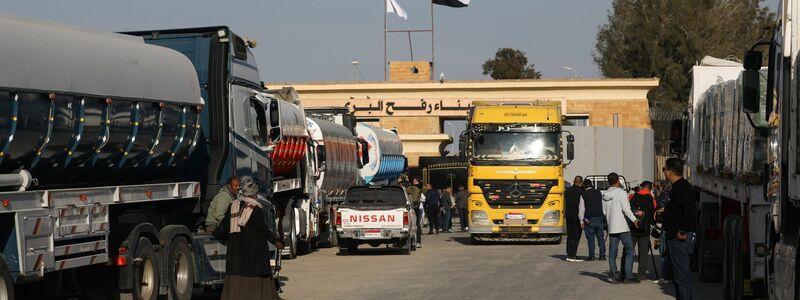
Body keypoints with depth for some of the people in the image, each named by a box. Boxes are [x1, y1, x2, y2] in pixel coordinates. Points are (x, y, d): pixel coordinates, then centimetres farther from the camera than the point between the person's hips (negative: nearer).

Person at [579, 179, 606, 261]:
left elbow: (581, 209, -3)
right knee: (601, 237, 7)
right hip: (600, 217, 3)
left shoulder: (583, 195, -2)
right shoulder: (599, 193, 8)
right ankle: (602, 255, 3)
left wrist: (582, 221, 0)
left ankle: (591, 255, -1)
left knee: (590, 238, 1)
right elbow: (604, 206, 12)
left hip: (589, 219, -3)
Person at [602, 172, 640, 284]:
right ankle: (628, 276, -7)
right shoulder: (621, 192, -8)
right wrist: (634, 219, -10)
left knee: (612, 253, 7)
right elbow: (626, 209, -15)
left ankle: (614, 276, 5)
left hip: (611, 227, 6)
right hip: (622, 227, -6)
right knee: (629, 251, -1)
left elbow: (604, 211, 12)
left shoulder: (605, 195, 9)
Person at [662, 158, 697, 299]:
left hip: (679, 239, -11)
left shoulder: (680, 188, -17)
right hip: (677, 239, 11)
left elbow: (690, 209, -29)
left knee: (681, 276, -9)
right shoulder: (682, 186, 16)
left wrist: (683, 231, -26)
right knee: (679, 276, 16)